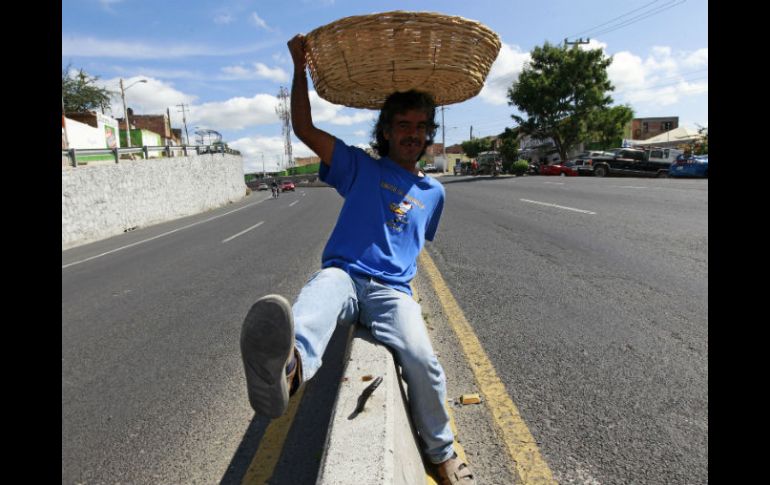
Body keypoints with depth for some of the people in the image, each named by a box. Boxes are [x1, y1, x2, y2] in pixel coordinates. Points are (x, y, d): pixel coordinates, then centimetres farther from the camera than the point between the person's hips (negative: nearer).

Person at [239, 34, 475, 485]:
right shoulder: (361, 168, 11)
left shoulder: (433, 192, 18)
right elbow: (305, 129, 6)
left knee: (423, 360, -24)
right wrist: (300, 66, 2)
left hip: (392, 291, 2)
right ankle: (286, 369, -72)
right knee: (312, 306, -38)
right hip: (341, 274, -1)